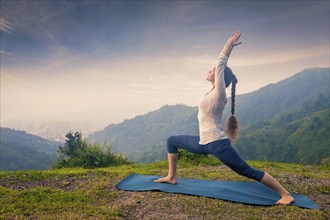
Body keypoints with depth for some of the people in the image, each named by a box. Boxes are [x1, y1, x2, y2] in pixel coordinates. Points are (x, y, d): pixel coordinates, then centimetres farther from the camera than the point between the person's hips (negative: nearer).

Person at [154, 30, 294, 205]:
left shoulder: (219, 93, -11)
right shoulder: (213, 93, 10)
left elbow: (221, 64, -11)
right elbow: (222, 64, 19)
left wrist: (229, 45, -1)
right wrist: (229, 46, 23)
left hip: (217, 143, -9)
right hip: (204, 142, 9)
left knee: (249, 172, -4)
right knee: (171, 141, 16)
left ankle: (286, 195, 9)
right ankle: (171, 177, 23)